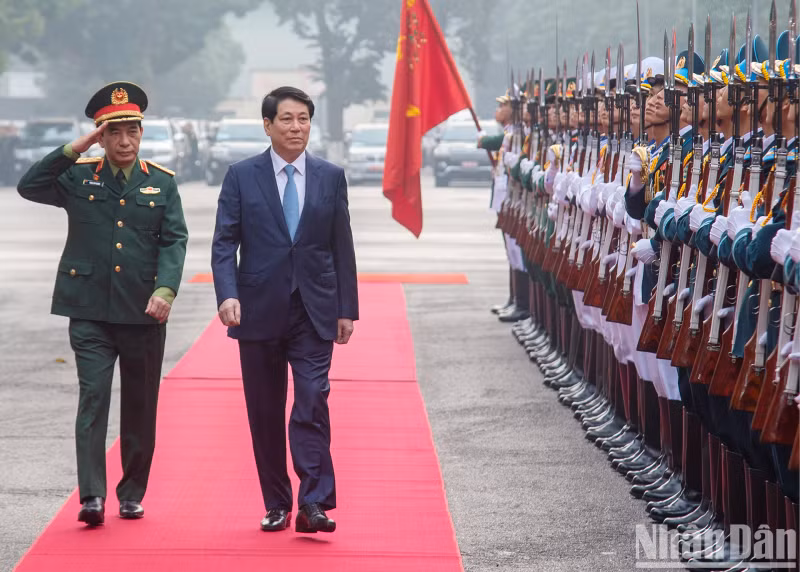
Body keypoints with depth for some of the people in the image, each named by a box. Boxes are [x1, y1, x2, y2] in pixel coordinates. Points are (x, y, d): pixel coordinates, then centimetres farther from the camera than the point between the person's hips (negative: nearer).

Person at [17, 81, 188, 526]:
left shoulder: (162, 183, 7)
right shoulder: (79, 177, 6)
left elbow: (174, 240, -1)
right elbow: (29, 187, -7)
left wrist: (166, 290, -16)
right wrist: (73, 150, -13)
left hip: (143, 311, 1)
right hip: (90, 310, -1)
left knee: (141, 406, 8)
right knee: (93, 398, -11)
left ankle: (133, 494, 20)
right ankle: (92, 496, -14)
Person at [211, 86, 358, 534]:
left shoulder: (331, 177, 7)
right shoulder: (242, 176, 2)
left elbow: (342, 246, 9)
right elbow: (224, 242, -1)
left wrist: (347, 309, 5)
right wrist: (227, 294, -17)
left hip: (314, 312, 0)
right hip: (259, 311, 0)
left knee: (312, 404, -12)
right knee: (266, 413, 6)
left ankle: (314, 504, -13)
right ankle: (277, 505, 15)